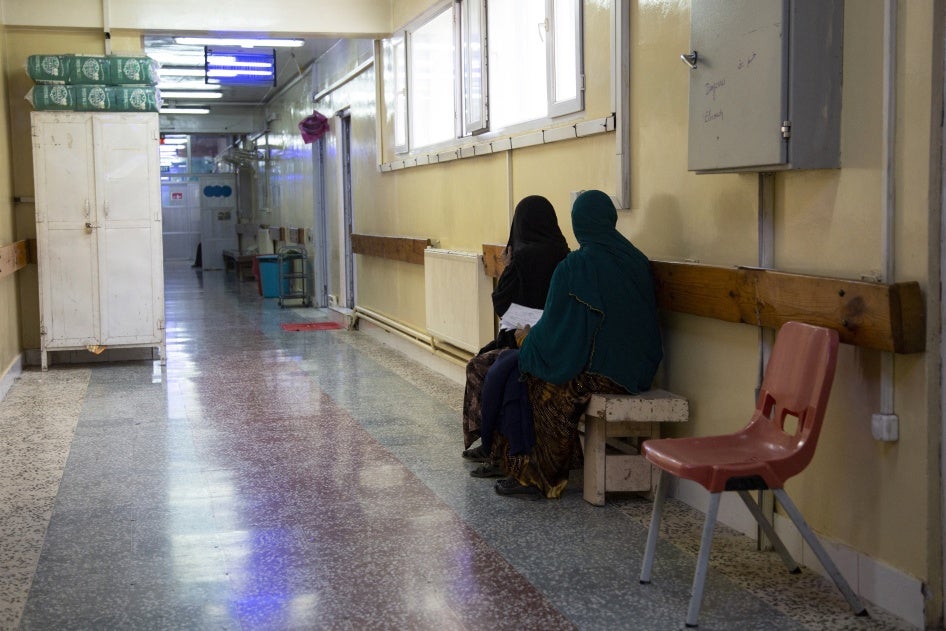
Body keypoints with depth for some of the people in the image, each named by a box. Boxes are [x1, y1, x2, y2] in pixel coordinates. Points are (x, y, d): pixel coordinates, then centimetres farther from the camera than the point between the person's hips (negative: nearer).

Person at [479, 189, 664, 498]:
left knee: (516, 372, 13)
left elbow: (554, 324, -12)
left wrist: (528, 340, 10)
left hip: (595, 371, -8)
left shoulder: (574, 266, -17)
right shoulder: (637, 261, 3)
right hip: (636, 369, 8)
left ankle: (532, 474, 16)